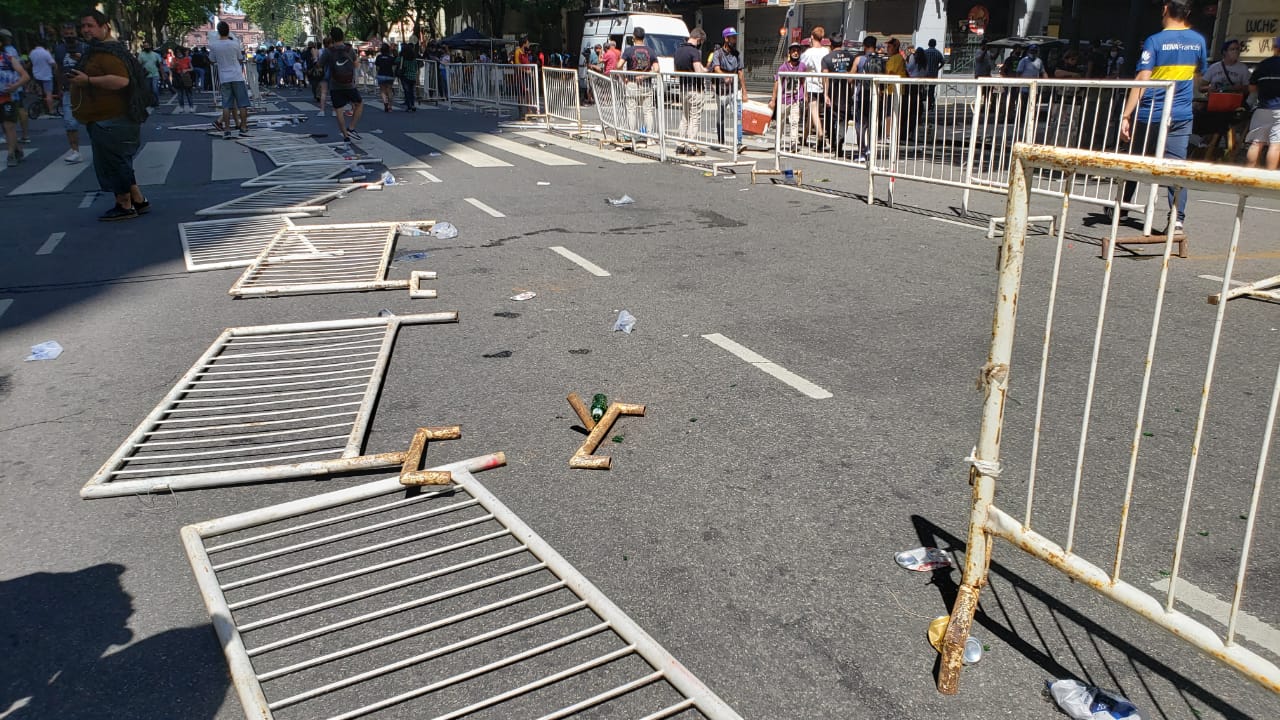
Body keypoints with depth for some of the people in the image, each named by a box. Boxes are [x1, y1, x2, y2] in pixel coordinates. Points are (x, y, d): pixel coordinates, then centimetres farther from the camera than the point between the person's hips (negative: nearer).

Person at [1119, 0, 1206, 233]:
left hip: (1150, 114, -3)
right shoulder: (1198, 41, 6)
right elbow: (1197, 78, 19)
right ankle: (1178, 218, -10)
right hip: (1182, 115, 3)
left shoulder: (1155, 41, -9)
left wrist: (1126, 115, -18)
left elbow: (1142, 80, -17)